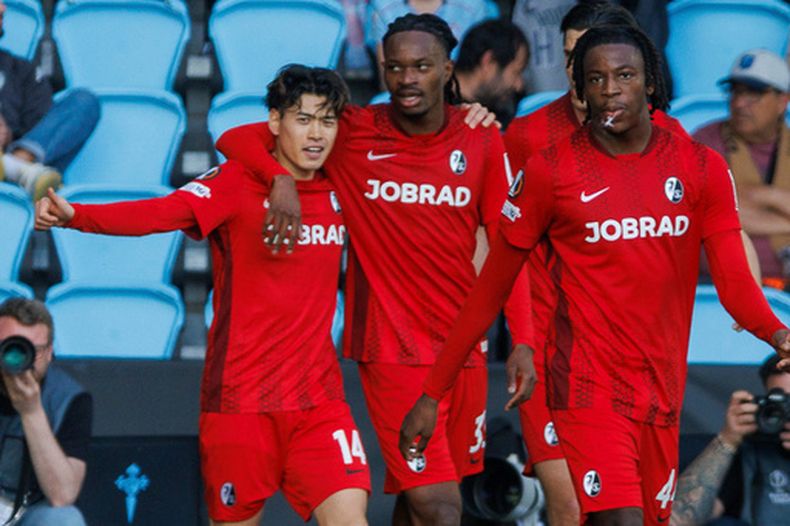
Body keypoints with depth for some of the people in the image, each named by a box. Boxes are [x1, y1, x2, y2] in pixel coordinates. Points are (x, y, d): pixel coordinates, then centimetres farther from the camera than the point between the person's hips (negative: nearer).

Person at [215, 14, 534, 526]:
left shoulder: (481, 140, 1)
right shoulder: (353, 133, -6)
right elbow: (236, 139, -2)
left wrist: (522, 340, -5)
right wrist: (281, 178, -22)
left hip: (464, 343, 4)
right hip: (392, 346, -3)